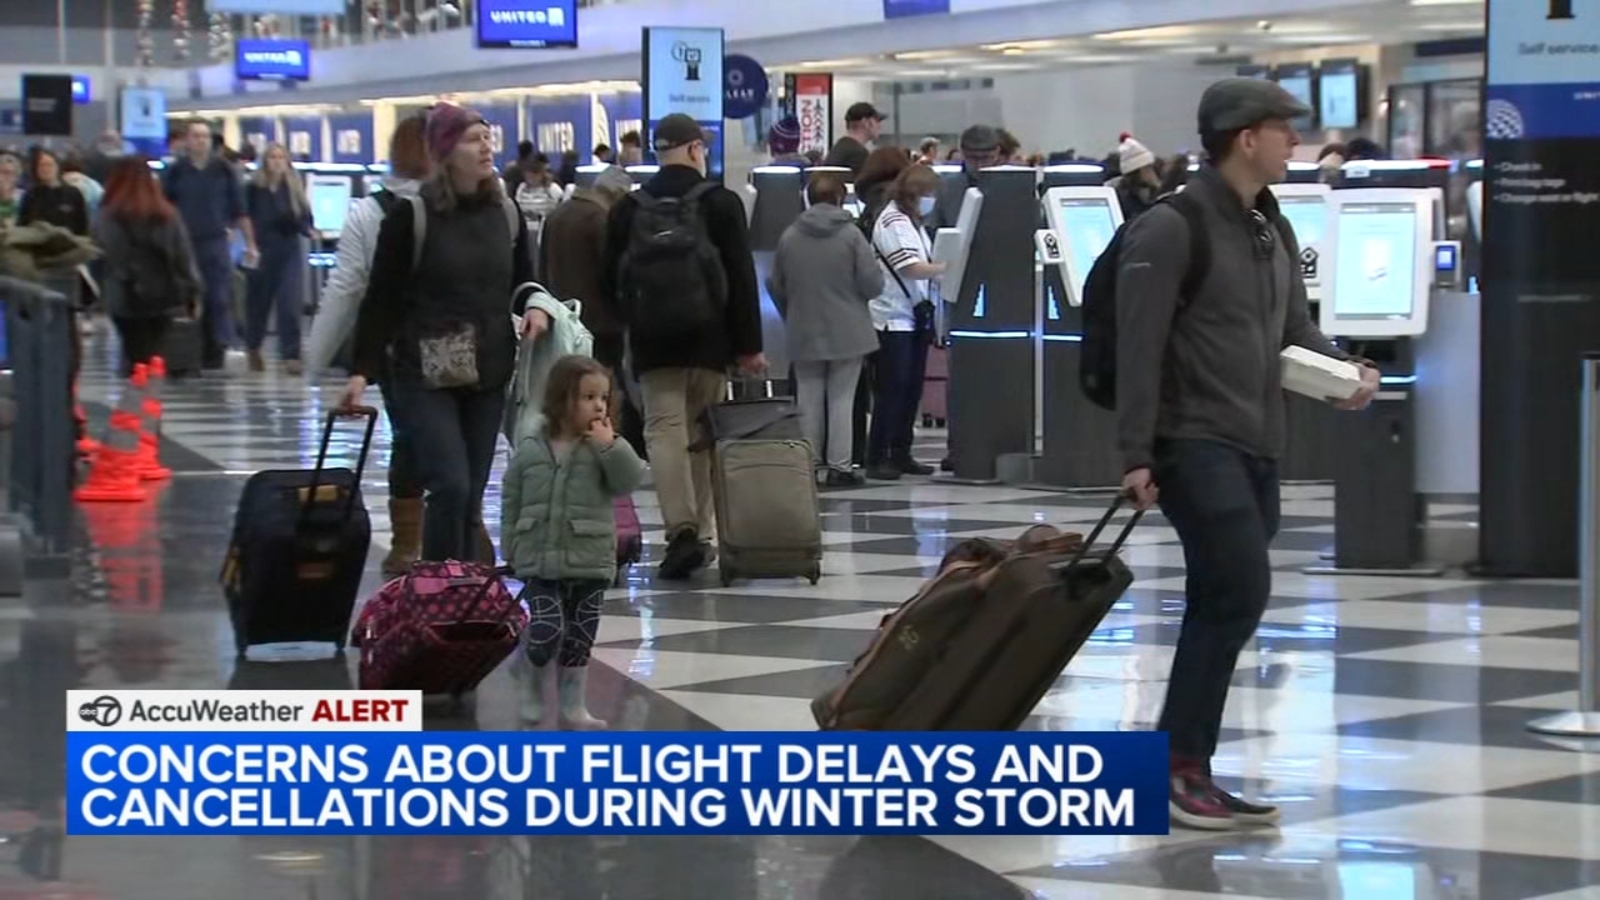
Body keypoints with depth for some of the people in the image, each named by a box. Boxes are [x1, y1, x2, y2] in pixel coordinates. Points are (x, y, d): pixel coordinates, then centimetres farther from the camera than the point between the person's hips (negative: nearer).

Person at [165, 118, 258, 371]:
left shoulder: (223, 170, 5)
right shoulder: (176, 171, 4)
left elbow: (240, 211, 8)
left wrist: (250, 244, 5)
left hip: (216, 243, 0)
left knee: (221, 298, -9)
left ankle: (225, 346, -9)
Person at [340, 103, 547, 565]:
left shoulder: (505, 213, 8)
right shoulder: (411, 216, -7)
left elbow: (523, 282, 19)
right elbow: (381, 298, -5)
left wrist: (535, 310, -4)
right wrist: (363, 370, -12)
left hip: (489, 374, 5)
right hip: (426, 373, -5)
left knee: (472, 497, 7)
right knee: (450, 487, -15)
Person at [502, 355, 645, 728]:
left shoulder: (605, 450, 1)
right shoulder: (530, 451, 1)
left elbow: (629, 481, -14)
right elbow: (511, 503, 6)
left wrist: (610, 445, -20)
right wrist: (512, 549, 3)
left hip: (590, 563, 1)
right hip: (540, 561, -1)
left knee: (580, 639, 8)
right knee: (546, 630, -14)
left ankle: (572, 704, 20)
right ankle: (535, 681, 11)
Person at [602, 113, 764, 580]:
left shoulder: (628, 209, 6)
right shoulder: (721, 203, -1)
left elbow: (613, 280, 9)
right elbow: (742, 278, -4)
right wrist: (750, 345, -2)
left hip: (651, 341, 1)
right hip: (708, 339, -1)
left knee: (664, 428, -3)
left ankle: (681, 527, -20)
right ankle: (702, 531, 12)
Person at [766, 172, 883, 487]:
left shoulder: (789, 237, -2)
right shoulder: (851, 235, -10)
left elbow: (776, 287, 5)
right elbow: (873, 284, -12)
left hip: (804, 334, 2)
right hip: (847, 333, -2)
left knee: (809, 399, 10)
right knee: (841, 399, 3)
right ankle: (839, 466, 4)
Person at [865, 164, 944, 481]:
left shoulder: (914, 223, 15)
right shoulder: (892, 223, -12)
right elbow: (912, 268, -20)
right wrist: (947, 268, -18)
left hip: (915, 317, 9)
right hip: (893, 318, -9)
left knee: (912, 388, 10)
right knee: (891, 389, -7)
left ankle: (900, 455, 17)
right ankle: (877, 459, -3)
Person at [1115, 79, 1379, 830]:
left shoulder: (1275, 233, 17)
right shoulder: (1170, 229, -11)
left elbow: (1294, 329, 20)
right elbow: (1139, 349, -15)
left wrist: (1344, 371, -3)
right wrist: (1136, 455, -20)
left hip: (1257, 448, 9)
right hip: (1195, 440, -9)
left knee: (1221, 605, 8)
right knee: (1242, 589, -17)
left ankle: (1184, 769, 13)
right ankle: (1178, 762, -10)